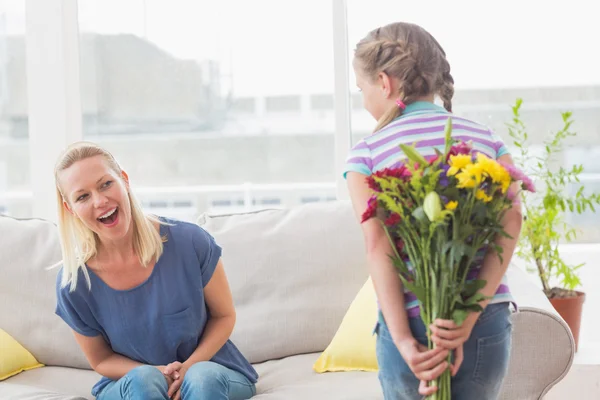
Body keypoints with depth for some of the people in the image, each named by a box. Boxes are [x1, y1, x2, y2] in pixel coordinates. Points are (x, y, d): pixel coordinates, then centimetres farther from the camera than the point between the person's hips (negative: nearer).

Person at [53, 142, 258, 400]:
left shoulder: (190, 242, -19)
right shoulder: (73, 283, -15)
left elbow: (224, 315, -3)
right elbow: (101, 359, -1)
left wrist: (189, 367, -21)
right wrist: (154, 373, -21)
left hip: (211, 370, 0)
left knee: (202, 378, -34)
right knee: (142, 379, -33)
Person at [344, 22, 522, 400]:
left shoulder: (367, 154, -2)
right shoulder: (487, 138, 6)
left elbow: (378, 248, -13)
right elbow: (511, 220, -9)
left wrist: (403, 340, -17)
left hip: (412, 323, -2)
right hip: (488, 320, 2)